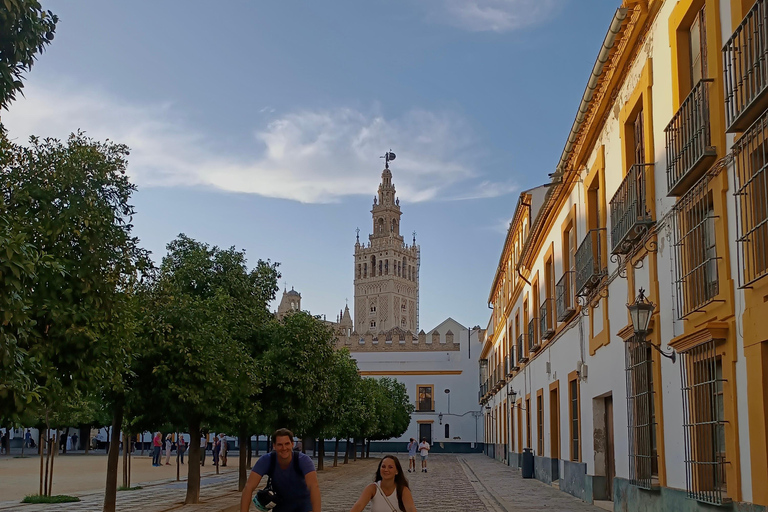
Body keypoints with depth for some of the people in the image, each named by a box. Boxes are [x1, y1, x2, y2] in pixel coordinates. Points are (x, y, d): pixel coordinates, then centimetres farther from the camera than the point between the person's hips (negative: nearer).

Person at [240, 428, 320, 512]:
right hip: (281, 503, 2)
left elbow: (314, 487, -44)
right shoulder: (266, 460, -25)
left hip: (302, 503, -2)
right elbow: (249, 487, -32)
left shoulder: (303, 460, -30)